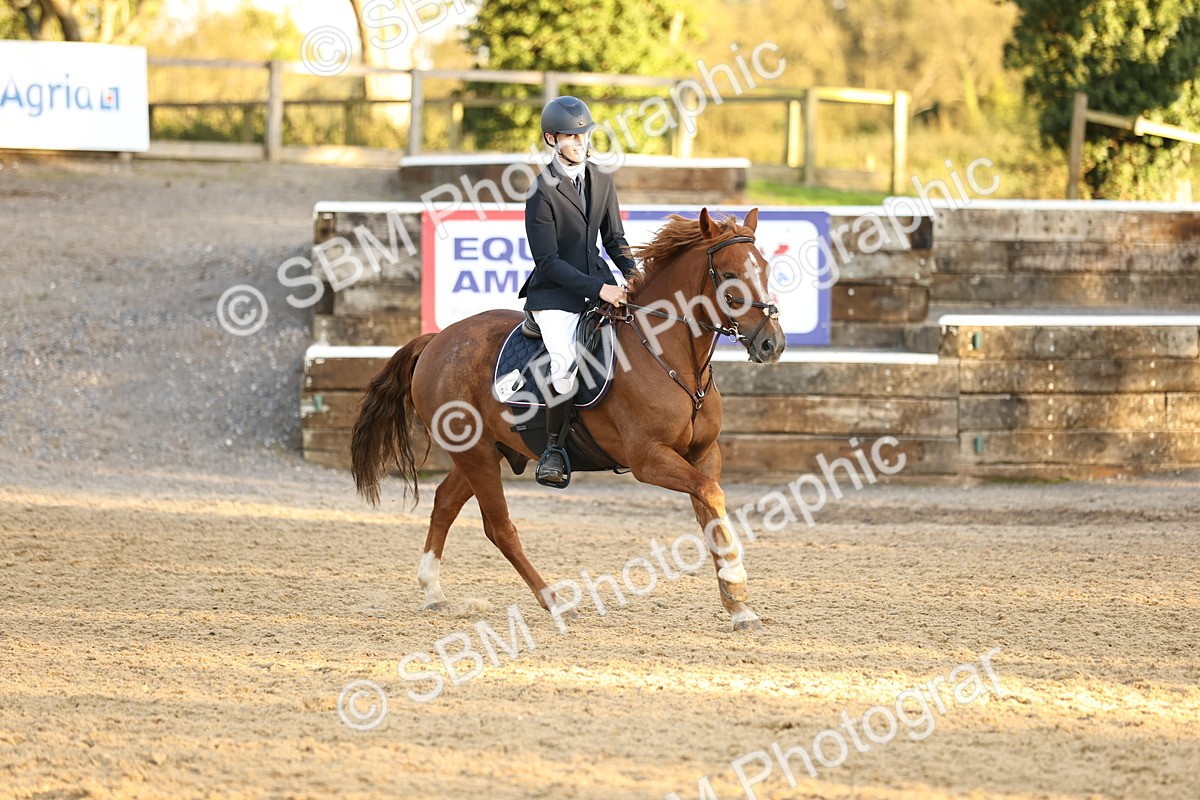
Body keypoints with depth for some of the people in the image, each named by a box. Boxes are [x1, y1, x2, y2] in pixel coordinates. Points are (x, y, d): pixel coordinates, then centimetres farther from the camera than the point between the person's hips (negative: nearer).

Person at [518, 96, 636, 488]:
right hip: (554, 293, -6)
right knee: (566, 362, -27)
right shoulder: (542, 193, -13)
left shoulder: (602, 180, 7)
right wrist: (599, 289, -23)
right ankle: (553, 448, -10)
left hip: (598, 282, 6)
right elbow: (548, 261, -16)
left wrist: (634, 275, -5)